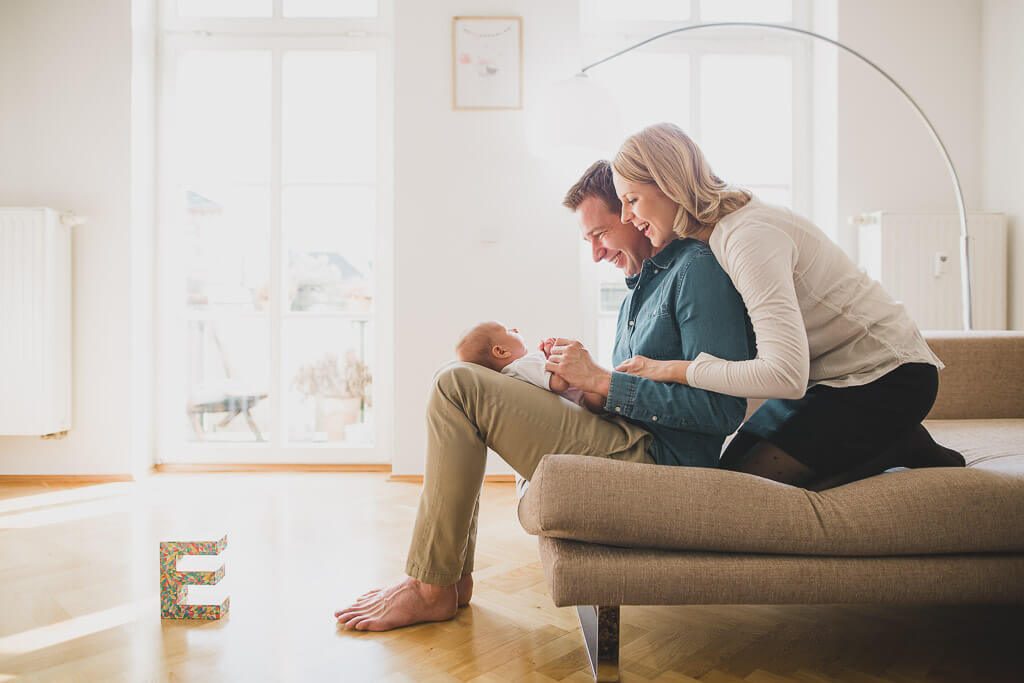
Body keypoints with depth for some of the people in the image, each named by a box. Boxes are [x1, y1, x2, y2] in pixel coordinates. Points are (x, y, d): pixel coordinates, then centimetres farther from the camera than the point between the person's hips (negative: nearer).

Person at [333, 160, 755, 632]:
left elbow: (721, 409, -18)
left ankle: (431, 589, -7)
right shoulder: (639, 288, 23)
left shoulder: (697, 269, -8)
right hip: (627, 449, 10)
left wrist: (600, 380, -15)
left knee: (457, 385, -15)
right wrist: (574, 375, 4)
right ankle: (453, 575, 8)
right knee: (459, 382, 13)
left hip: (655, 461, -10)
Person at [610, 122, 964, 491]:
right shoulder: (714, 236, 1)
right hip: (825, 377, 9)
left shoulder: (750, 237, -27)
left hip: (886, 376, -9)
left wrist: (673, 369, -27)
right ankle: (885, 443, 14)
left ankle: (899, 449, 1)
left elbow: (786, 376, -35)